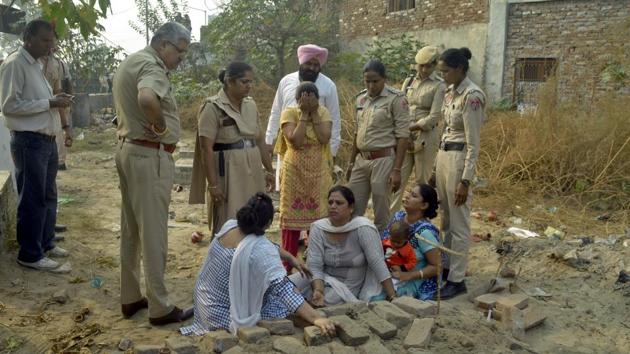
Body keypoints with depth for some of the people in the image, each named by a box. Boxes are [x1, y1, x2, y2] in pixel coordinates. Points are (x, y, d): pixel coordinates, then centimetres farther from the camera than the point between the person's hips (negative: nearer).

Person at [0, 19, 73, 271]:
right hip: (29, 142, -9)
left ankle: (46, 243, 30)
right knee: (33, 200, -2)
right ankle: (30, 254, 9)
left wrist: (64, 124, 11)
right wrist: (49, 103, -19)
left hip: (47, 141, 9)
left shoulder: (35, 65, 16)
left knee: (48, 196, 17)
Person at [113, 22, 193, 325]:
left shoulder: (130, 61, 16)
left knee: (130, 229, 15)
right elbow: (147, 99, -39)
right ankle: (160, 308, 7)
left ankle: (130, 298, 26)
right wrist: (161, 127, -21)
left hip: (128, 149, 10)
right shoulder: (151, 66, -17)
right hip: (149, 156, -10)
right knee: (153, 232, -3)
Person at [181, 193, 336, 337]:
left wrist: (292, 258, 12)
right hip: (224, 314, -8)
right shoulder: (261, 251, -31)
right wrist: (316, 318, -42)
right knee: (283, 305, 6)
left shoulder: (229, 225, -7)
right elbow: (283, 289, -39)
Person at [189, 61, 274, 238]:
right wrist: (213, 184, -17)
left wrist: (270, 170, 16)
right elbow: (206, 148, -13)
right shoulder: (213, 107, -10)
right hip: (227, 173, -6)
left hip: (252, 173, 6)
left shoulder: (251, 105, 10)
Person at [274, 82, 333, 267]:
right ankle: (287, 264, 15)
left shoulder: (323, 112, 1)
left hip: (318, 174, 3)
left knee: (318, 216, 7)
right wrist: (304, 114, -19)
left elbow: (325, 138, -15)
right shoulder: (289, 113, -7)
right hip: (294, 174, -2)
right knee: (292, 216, 3)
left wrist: (314, 113, -15)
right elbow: (295, 141, -21)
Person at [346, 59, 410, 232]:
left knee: (381, 213, 3)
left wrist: (397, 170, -16)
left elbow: (402, 136, -11)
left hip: (383, 160, -6)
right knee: (352, 209, 10)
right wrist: (352, 162, 17)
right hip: (361, 160, 6)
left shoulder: (396, 99, -9)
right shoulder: (361, 98, 10)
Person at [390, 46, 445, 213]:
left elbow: (433, 118, -11)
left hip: (426, 136, -4)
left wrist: (408, 128, -12)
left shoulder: (439, 86, -4)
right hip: (405, 136, 4)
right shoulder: (408, 82, 11)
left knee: (422, 182, 4)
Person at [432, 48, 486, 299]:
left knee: (458, 223, -1)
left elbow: (473, 144, -19)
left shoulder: (471, 96, -17)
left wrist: (465, 181, -20)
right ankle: (447, 266, 30)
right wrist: (437, 166, 18)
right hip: (443, 156, 9)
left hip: (460, 159, -9)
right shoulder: (450, 92, 10)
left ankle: (457, 280, 9)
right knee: (446, 219, 17)